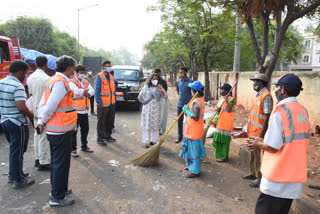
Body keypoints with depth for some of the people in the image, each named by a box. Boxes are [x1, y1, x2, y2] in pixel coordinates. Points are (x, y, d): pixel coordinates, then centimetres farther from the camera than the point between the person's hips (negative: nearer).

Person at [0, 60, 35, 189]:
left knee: (14, 149, 22)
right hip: (17, 123, -9)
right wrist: (31, 116, -10)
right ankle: (18, 180, 12)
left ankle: (12, 174, 33)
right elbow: (21, 107, -27)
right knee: (17, 151, 2)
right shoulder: (17, 86, -20)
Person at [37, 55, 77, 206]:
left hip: (53, 130, 10)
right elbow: (50, 106, -23)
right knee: (61, 163, 1)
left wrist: (41, 121, 8)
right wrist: (43, 122, -7)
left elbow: (43, 104, 13)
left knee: (56, 161, 20)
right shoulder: (61, 82, -18)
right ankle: (57, 197, 13)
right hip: (61, 130, -10)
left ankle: (58, 189, 36)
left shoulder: (53, 80, 13)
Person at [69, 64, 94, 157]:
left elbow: (92, 91, 1)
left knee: (85, 129, 15)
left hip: (85, 110, 7)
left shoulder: (86, 82, 15)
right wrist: (85, 91, -10)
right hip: (76, 110, -7)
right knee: (74, 130, -2)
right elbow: (76, 91, -24)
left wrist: (86, 93, -18)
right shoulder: (72, 82, -4)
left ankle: (84, 146, 30)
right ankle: (73, 149, 6)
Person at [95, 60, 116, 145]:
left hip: (111, 103, 7)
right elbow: (96, 91, -13)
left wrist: (114, 99, 11)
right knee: (102, 122, 1)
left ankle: (108, 136, 28)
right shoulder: (99, 77, -8)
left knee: (110, 121, 14)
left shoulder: (111, 77, 14)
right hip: (103, 104, -7)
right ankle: (100, 138, 11)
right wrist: (99, 103, -17)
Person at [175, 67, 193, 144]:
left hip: (188, 104, -5)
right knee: (179, 121, 11)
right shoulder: (178, 82, 7)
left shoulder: (190, 81, -10)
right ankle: (180, 137, 24)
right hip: (179, 104, 5)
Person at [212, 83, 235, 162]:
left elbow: (228, 110, -27)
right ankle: (219, 155, 30)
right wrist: (217, 109, -1)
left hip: (225, 123, -9)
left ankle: (223, 157, 10)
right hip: (220, 122, 9)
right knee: (218, 139, 16)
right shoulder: (222, 97, 11)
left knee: (224, 140, -1)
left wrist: (225, 100, -27)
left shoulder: (231, 99, -14)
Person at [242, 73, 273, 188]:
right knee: (253, 154, 19)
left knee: (258, 156, 0)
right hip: (252, 131, 9)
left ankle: (260, 178, 13)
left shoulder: (266, 96, -17)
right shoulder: (259, 95, 13)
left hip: (258, 132, -9)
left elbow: (267, 117, -21)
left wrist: (261, 134, -23)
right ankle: (253, 173, 32)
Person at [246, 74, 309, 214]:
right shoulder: (303, 111, 7)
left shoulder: (281, 110, -18)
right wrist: (263, 141, 13)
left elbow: (273, 147, -20)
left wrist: (260, 145, 1)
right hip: (296, 176, 8)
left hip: (278, 177, -8)